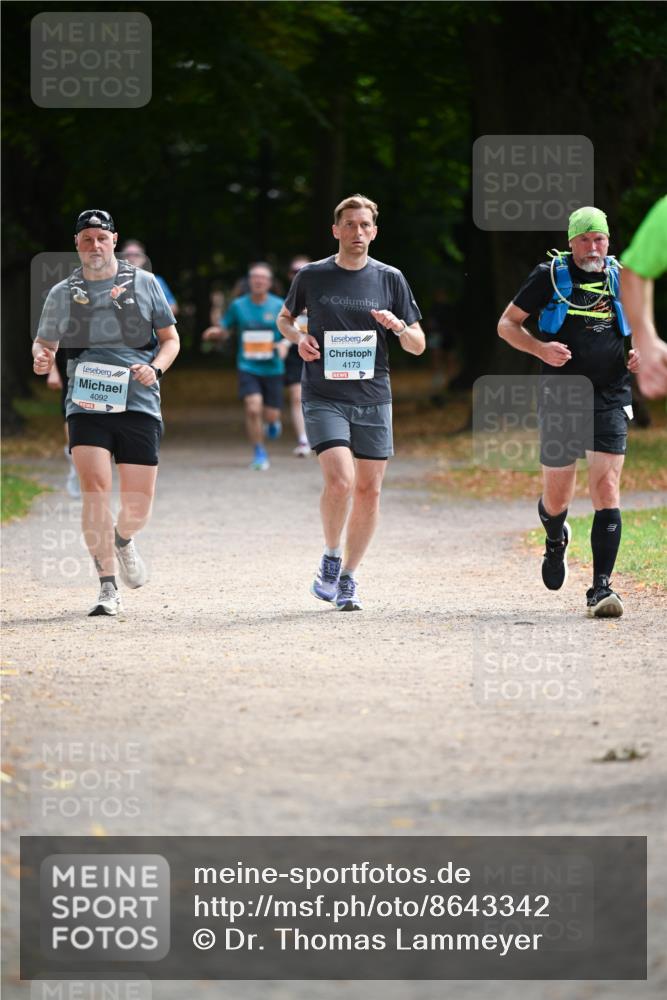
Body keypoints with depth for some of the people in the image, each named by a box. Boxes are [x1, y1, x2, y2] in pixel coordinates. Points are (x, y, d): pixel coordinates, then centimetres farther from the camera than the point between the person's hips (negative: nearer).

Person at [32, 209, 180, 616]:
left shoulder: (144, 283, 8)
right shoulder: (62, 294, 10)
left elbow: (171, 338, 12)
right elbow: (45, 342, 20)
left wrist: (154, 369, -8)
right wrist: (41, 358, -5)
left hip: (138, 404, 0)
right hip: (87, 406, 0)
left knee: (138, 507, 0)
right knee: (95, 490, -19)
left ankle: (123, 541, 38)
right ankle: (108, 588, -11)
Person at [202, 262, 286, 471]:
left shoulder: (279, 306, -2)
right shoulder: (238, 305, 0)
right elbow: (226, 329, 10)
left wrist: (283, 345, -15)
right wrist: (216, 331, -13)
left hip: (273, 368, 1)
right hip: (248, 367, -1)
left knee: (271, 414, 3)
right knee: (253, 408, -18)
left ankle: (273, 423, 43)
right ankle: (259, 453, -1)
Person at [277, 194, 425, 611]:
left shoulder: (390, 279, 6)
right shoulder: (312, 276, 3)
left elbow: (418, 345, 8)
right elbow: (285, 318, 22)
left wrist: (398, 325, -13)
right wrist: (298, 337, 0)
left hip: (373, 399, 2)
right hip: (324, 398, -2)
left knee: (369, 489, 2)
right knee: (340, 479, -20)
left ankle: (347, 577, 17)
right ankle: (331, 557, 4)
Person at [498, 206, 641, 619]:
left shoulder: (622, 278, 7)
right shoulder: (551, 276, 1)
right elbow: (507, 324, 5)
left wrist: (642, 352, 0)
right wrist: (540, 348, -14)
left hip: (611, 400, 1)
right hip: (561, 397, -1)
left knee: (607, 490, -13)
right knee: (557, 497, 7)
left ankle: (602, 587, -12)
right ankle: (556, 540, 43)